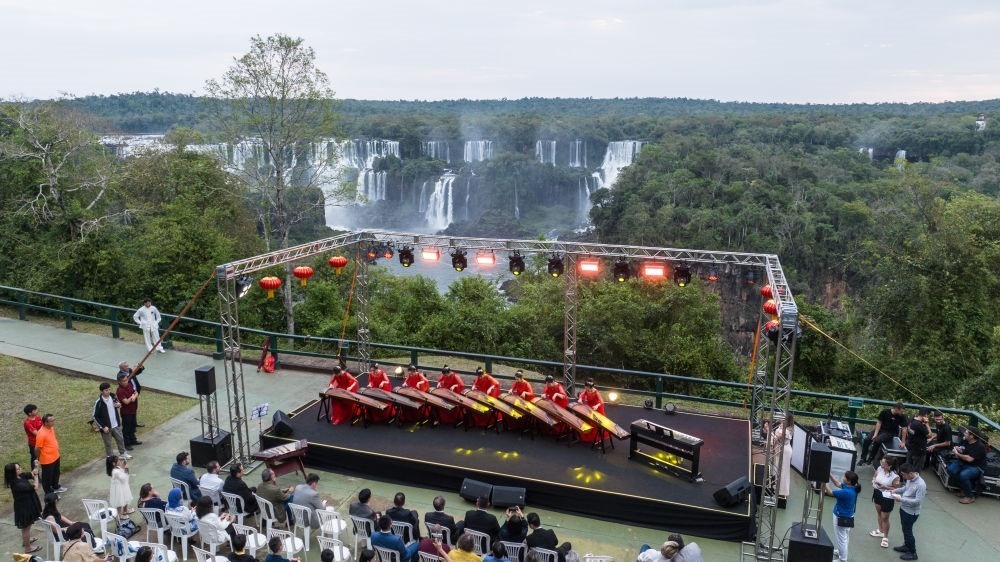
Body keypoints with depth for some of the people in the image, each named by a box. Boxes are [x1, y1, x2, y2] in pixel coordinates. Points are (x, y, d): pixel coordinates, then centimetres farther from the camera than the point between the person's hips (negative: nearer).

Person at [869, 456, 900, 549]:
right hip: (877, 493, 6)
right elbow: (874, 476, 5)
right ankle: (881, 531, 46)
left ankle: (885, 537, 25)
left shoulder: (895, 476, -28)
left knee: (884, 518, 6)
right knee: (879, 512, 25)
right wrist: (874, 480, -17)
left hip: (887, 497, -6)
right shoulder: (879, 468, -13)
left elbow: (896, 489, -17)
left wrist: (885, 487, -29)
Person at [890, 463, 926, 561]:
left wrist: (901, 499, -30)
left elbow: (918, 501, -30)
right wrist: (895, 491, -1)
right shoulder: (910, 479, -5)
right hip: (903, 508, 8)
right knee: (905, 529, 24)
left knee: (907, 531, 8)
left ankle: (912, 553, 27)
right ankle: (907, 546, 45)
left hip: (911, 512, -8)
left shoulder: (921, 484, -31)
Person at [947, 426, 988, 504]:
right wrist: (957, 450, -10)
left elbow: (969, 459, -25)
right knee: (951, 469, -20)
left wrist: (958, 454, -14)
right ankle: (964, 488, -1)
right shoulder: (965, 442, 2)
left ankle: (970, 496, -12)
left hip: (975, 467, -7)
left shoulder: (980, 446, -18)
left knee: (963, 475, -34)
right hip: (963, 463, 7)